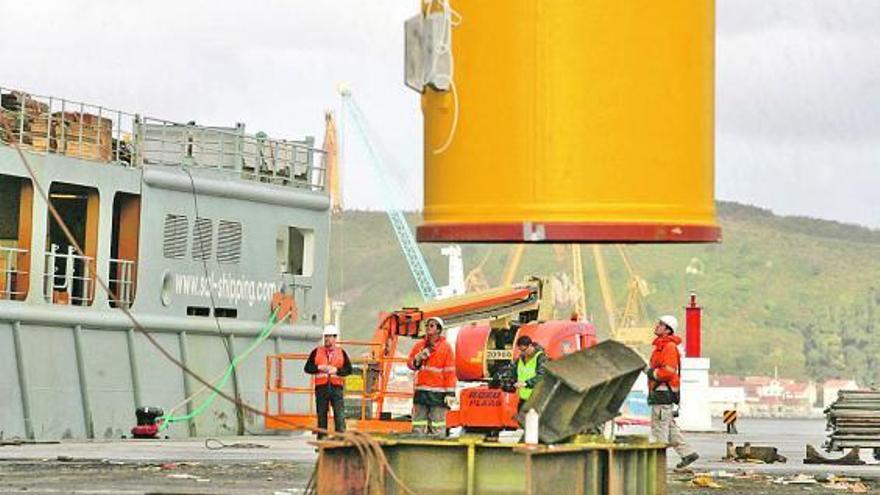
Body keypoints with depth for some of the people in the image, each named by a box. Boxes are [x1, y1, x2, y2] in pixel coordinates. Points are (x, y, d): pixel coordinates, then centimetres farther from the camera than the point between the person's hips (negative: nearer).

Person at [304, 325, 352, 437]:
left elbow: (349, 370, 4)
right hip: (321, 387, 1)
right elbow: (308, 368, 7)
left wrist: (336, 370, -11)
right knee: (321, 415, 4)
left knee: (339, 414, -10)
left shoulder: (341, 352, 10)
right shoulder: (316, 352, 11)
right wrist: (319, 368, -9)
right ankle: (321, 439, 10)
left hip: (336, 387, -1)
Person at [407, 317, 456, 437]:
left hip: (438, 392, -4)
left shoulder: (445, 347, 0)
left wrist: (450, 393, -8)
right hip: (421, 390, 4)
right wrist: (418, 359, -8)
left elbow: (450, 372, -2)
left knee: (437, 427, -7)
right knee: (418, 425, 4)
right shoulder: (419, 345, 12)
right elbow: (410, 363, 15)